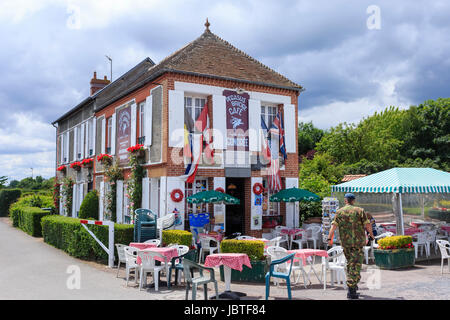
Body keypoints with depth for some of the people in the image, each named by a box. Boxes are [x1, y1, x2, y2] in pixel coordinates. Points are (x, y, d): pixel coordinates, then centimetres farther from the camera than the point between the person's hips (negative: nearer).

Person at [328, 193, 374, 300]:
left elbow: (334, 226, -4)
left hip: (345, 242, 3)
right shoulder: (359, 210, 0)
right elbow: (367, 225, -3)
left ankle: (353, 286, 26)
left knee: (350, 262, 20)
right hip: (358, 241, -3)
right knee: (355, 264, -2)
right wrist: (371, 234, 13)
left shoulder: (339, 212, 4)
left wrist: (330, 238, -4)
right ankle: (351, 290, -6)